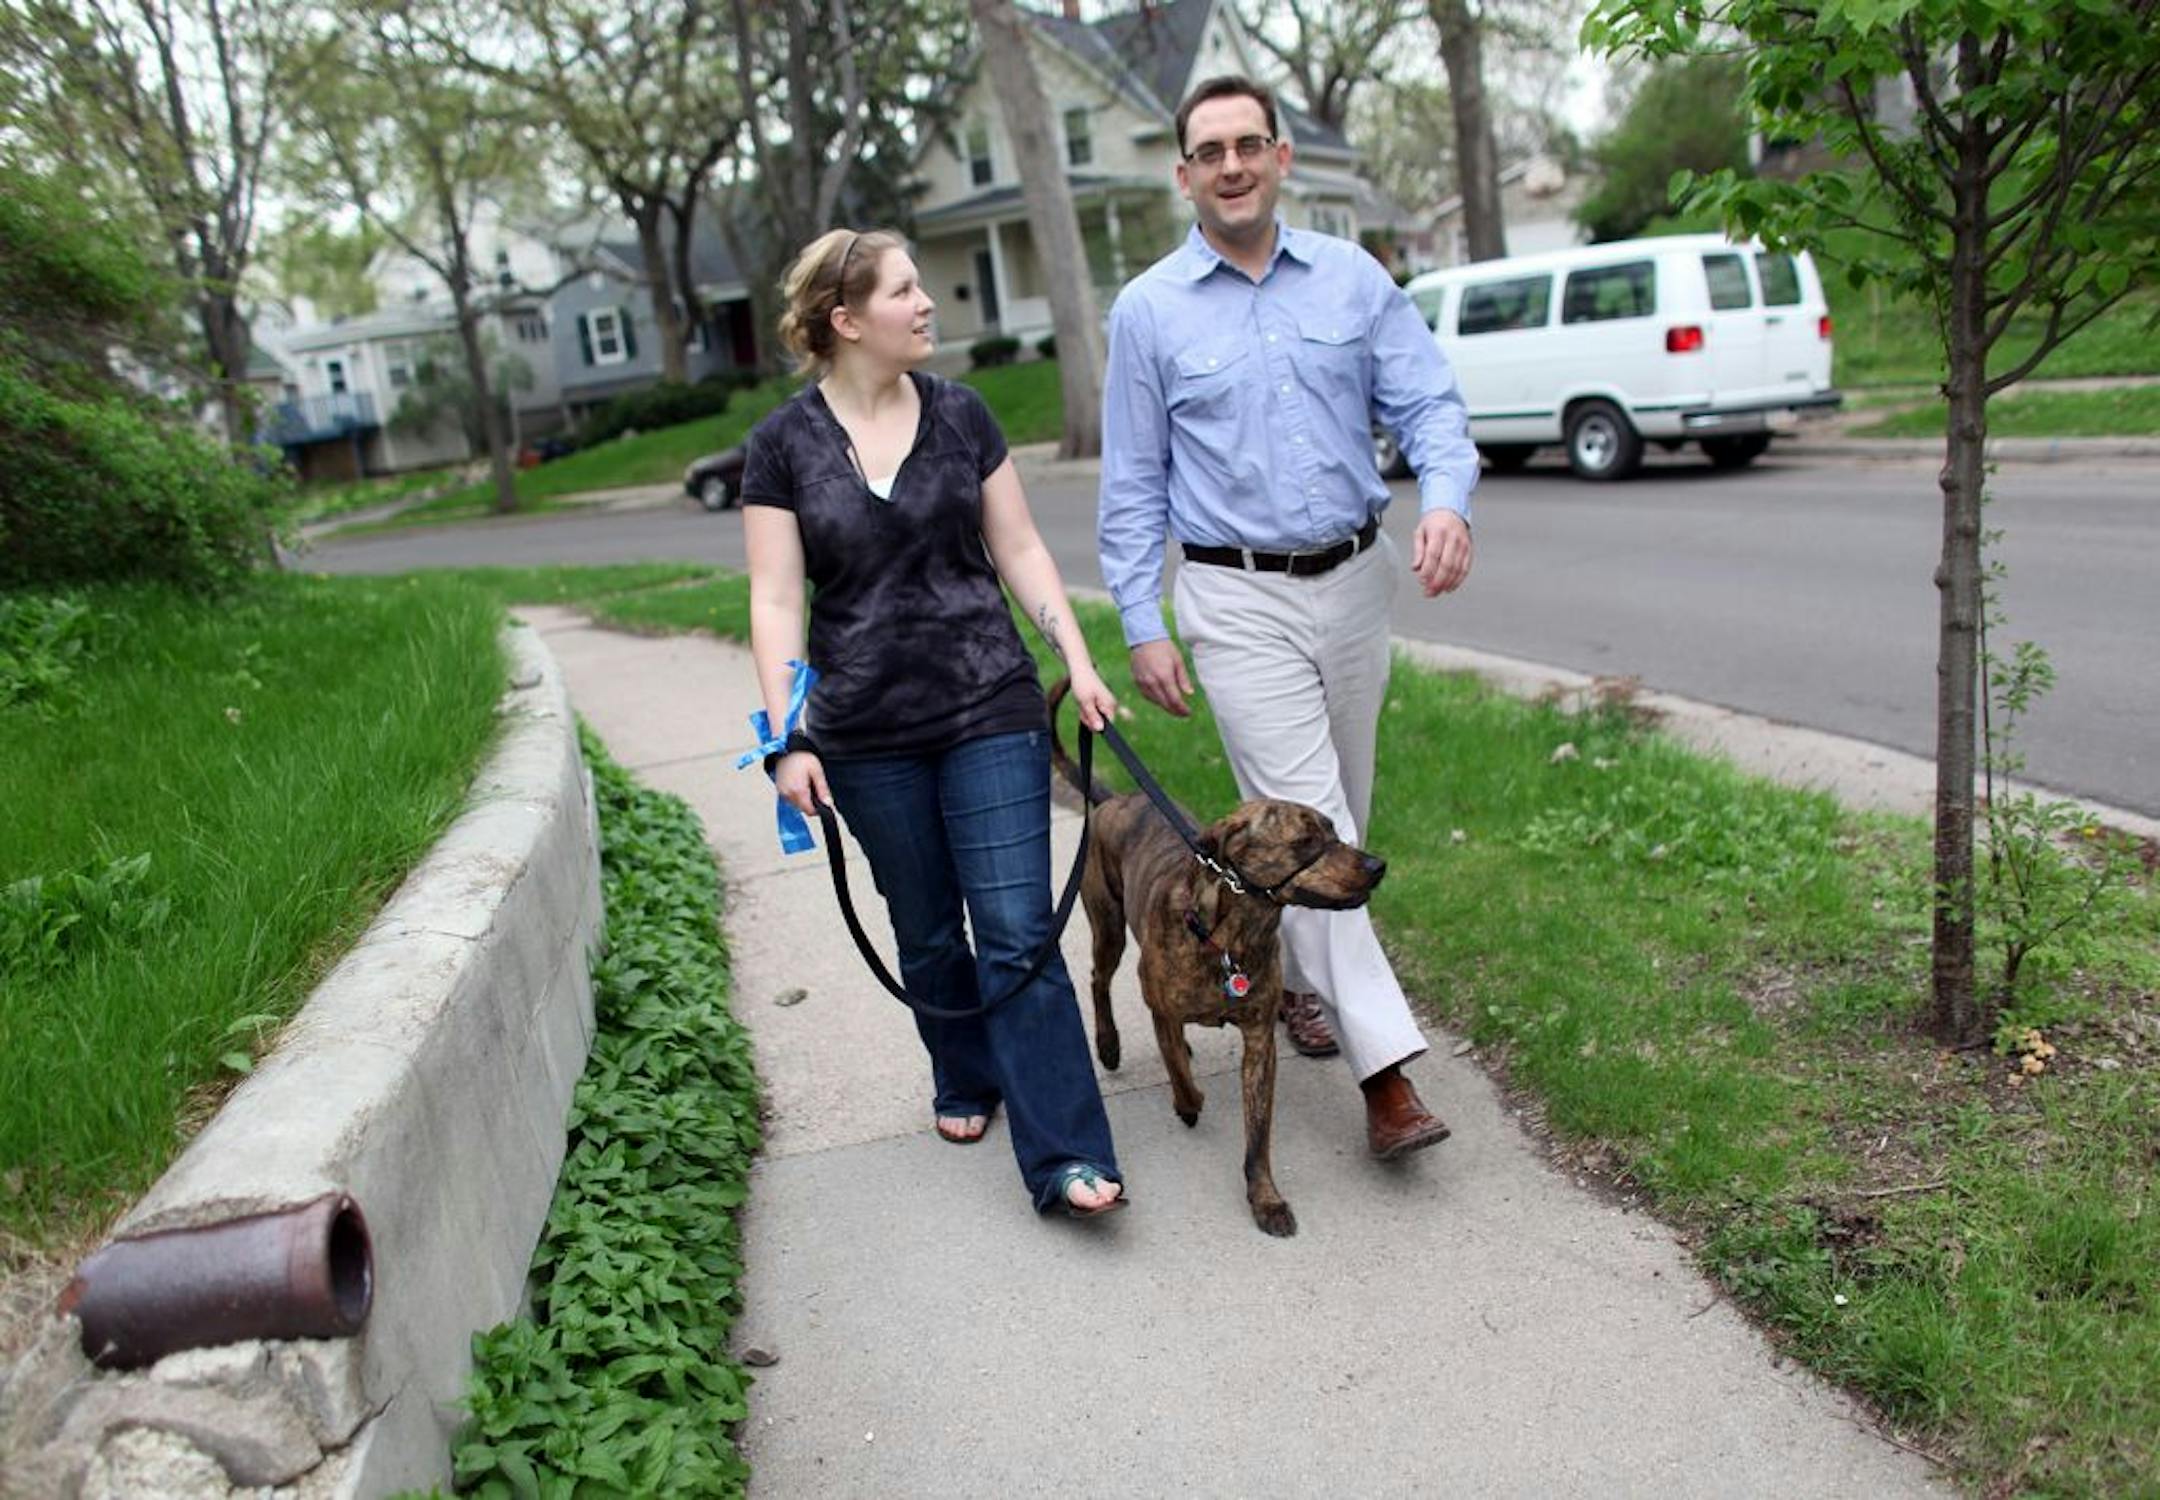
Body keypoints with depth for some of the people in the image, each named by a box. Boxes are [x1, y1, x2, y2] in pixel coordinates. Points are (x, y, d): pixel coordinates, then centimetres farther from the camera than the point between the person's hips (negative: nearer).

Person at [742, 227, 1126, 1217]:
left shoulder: (960, 415, 3)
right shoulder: (783, 445, -3)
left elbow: (1020, 551, 7)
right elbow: (775, 603, -4)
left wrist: (1078, 662, 1)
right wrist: (788, 738, -11)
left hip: (991, 710, 0)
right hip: (868, 736, 0)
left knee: (1018, 933, -5)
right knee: (927, 934, 15)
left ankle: (1063, 1157, 1)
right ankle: (966, 1079, 40)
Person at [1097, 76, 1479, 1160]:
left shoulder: (1352, 278, 5)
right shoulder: (1150, 310, 0)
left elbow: (1428, 403, 2)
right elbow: (1132, 484, 2)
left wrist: (1447, 500, -21)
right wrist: (1142, 628, -3)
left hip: (1355, 581, 4)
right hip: (1237, 599, -3)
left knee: (1336, 814, 15)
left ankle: (1296, 972, 39)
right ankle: (1385, 1068, -8)